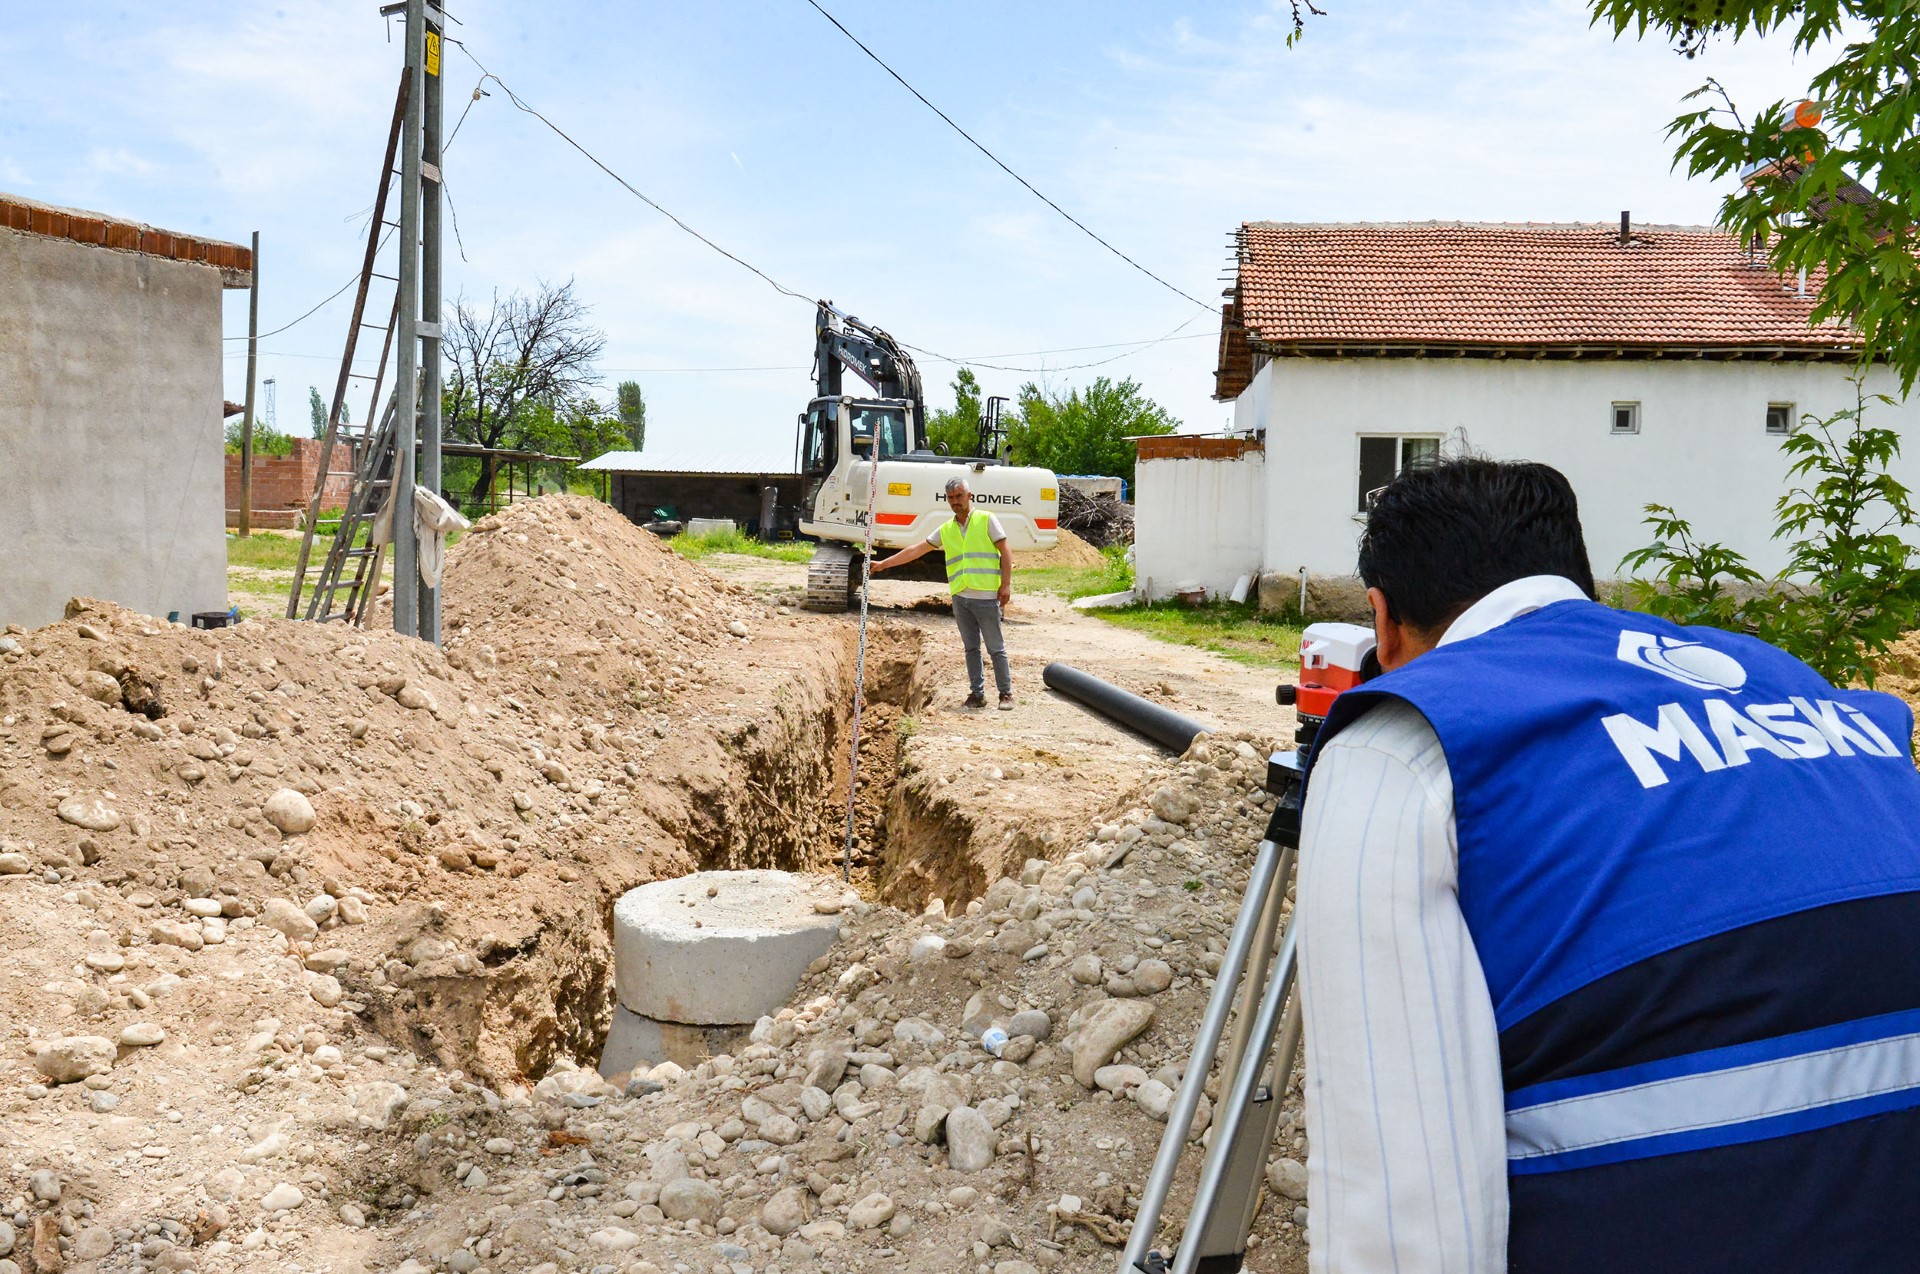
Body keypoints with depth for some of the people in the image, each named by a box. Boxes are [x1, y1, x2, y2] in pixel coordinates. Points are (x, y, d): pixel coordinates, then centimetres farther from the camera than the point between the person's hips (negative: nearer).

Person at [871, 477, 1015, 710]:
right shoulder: (946, 529, 14)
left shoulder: (986, 520, 1)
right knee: (971, 648, 9)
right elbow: (916, 550, 14)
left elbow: (1005, 552, -2)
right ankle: (978, 693, 15)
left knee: (996, 648, 0)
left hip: (986, 596, -5)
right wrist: (883, 564, 10)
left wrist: (1006, 584, -11)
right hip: (960, 597, 5)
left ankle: (1006, 693, 7)